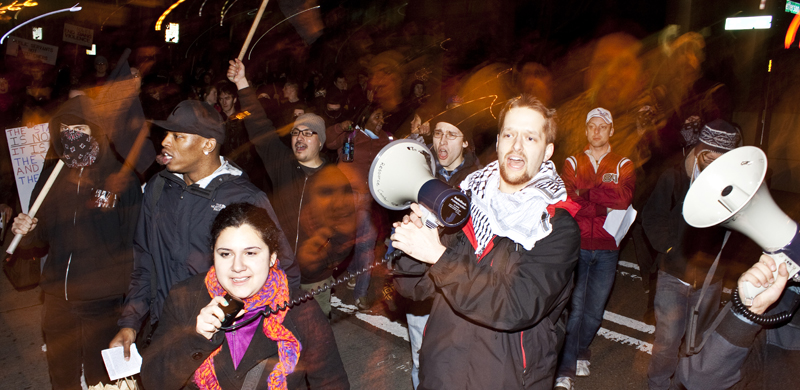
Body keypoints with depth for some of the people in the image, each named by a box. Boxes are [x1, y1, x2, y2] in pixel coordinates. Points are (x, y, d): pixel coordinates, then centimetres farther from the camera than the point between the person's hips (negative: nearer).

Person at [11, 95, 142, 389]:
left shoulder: (121, 178, -6)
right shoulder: (50, 178, 8)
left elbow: (134, 241, -5)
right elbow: (44, 238, 18)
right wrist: (26, 231, -4)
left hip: (103, 301, -4)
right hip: (58, 298, 5)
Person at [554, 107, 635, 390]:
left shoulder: (623, 165, 8)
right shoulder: (572, 163, 7)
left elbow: (624, 198, -12)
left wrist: (585, 193, -14)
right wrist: (605, 205, -15)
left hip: (607, 249, 1)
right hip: (576, 245, -1)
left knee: (594, 310, 8)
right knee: (574, 307, -4)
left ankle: (581, 352, 33)